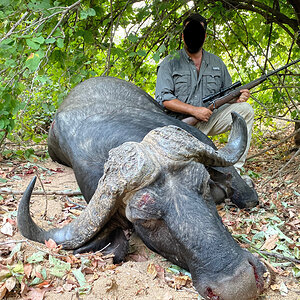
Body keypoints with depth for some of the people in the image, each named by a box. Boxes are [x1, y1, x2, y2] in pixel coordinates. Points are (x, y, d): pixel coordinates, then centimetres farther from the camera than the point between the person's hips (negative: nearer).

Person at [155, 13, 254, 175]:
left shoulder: (216, 62, 14)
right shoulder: (170, 63, 1)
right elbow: (163, 99, -9)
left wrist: (238, 97, -7)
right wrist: (194, 110, -17)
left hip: (210, 119, 5)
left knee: (245, 110, -16)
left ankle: (234, 169, -15)